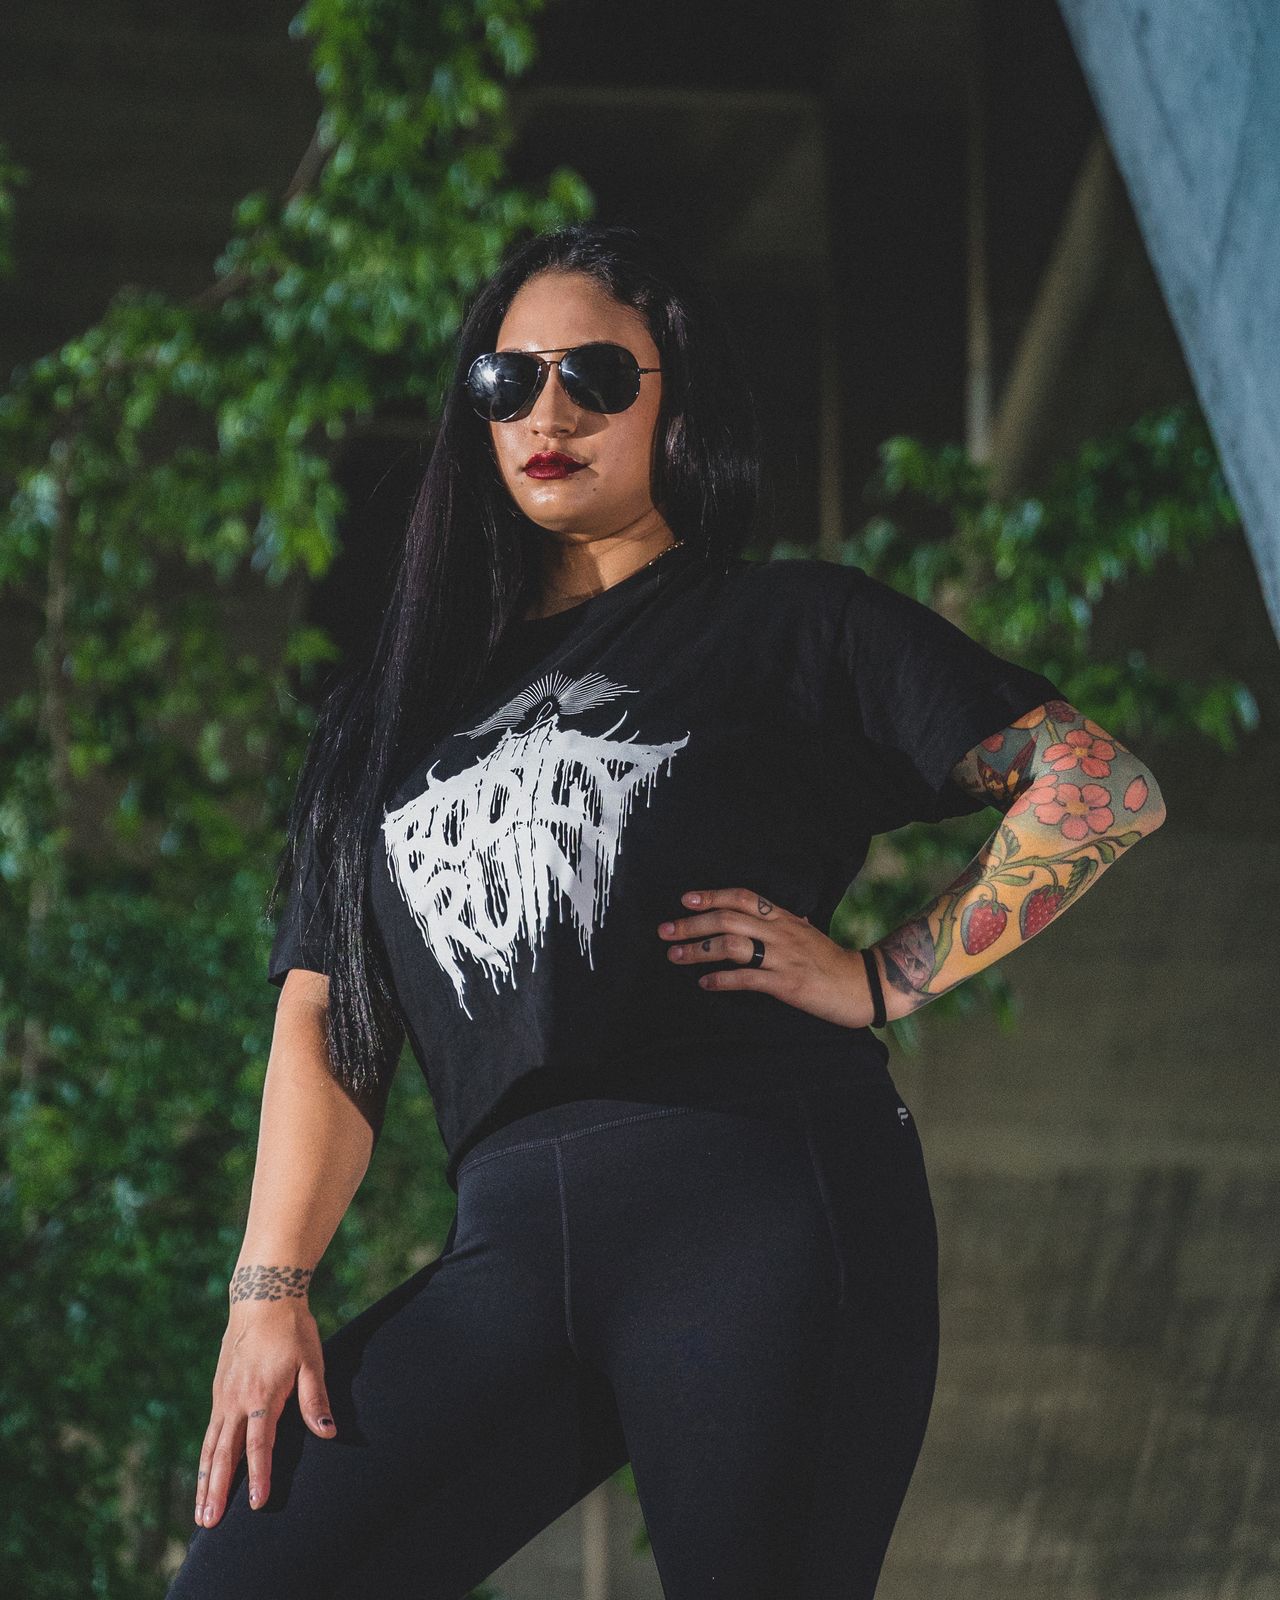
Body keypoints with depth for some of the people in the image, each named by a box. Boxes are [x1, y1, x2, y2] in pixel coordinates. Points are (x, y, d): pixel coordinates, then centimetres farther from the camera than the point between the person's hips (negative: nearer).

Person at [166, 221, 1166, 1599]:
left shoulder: (796, 626, 11)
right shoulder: (404, 700, 24)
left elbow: (1101, 787, 3)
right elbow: (324, 1018, 16)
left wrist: (885, 977, -2)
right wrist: (269, 1290, 3)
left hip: (760, 1210, -4)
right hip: (510, 1245, 4)